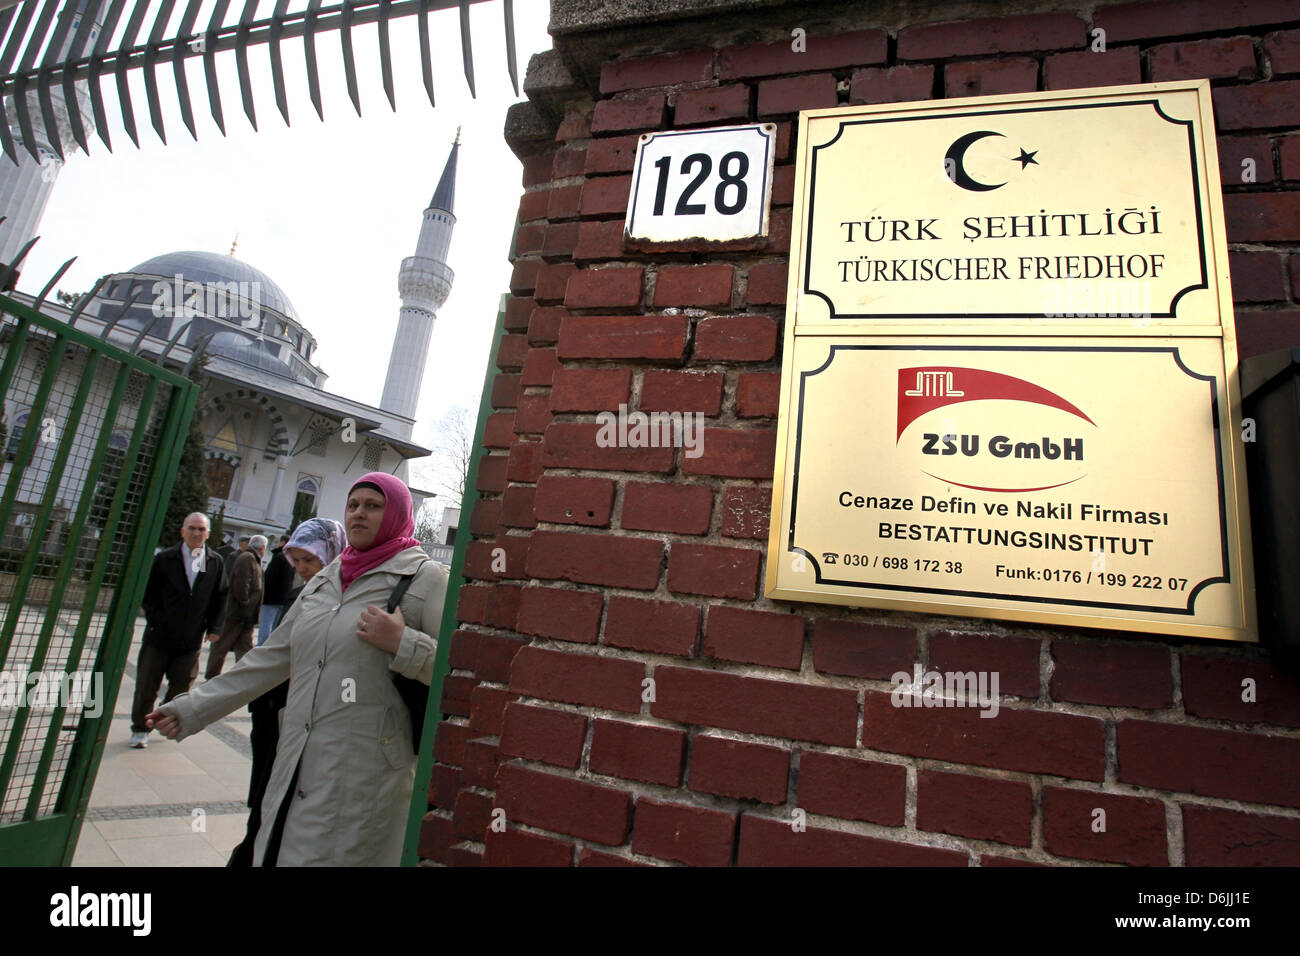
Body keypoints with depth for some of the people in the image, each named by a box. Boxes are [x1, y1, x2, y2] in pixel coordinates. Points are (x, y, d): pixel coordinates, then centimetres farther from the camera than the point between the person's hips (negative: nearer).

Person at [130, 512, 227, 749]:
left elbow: (220, 597, 6)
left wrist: (214, 628, -1)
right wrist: (155, 620, -10)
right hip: (159, 635, -1)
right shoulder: (164, 558, -3)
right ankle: (140, 728, 25)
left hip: (191, 640, 1)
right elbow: (148, 593, 1)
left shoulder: (216, 562, 1)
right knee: (147, 685, 7)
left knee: (181, 685, 9)